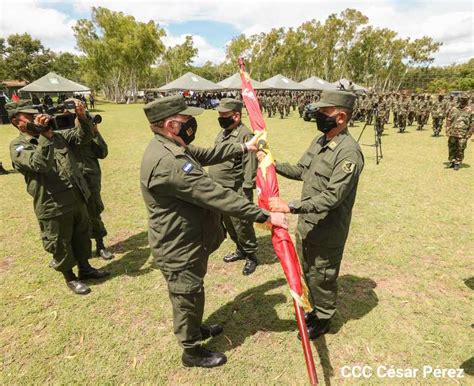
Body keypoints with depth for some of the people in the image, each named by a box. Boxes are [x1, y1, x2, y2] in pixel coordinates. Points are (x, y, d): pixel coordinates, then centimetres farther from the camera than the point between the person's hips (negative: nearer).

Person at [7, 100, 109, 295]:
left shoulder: (56, 135, 8)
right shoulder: (18, 146, -10)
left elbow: (83, 135, 7)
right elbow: (40, 164, -27)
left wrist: (82, 116, -11)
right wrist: (45, 136, -32)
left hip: (78, 199, 6)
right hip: (54, 207, -6)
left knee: (82, 236, 21)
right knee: (61, 244, 11)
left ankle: (85, 268, 42)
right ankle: (70, 278, 31)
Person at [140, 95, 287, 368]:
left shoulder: (172, 147, 1)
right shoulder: (168, 162, -34)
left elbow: (206, 154, 17)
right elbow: (217, 196, -35)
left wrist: (243, 148, 17)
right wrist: (265, 215, -29)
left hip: (190, 241, 10)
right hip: (180, 249, -10)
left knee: (193, 293, 29)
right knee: (188, 298, 14)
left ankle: (196, 329, 54)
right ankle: (192, 351, 39)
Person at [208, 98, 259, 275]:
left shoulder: (245, 135, -17)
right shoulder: (223, 133, 11)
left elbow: (250, 166, -20)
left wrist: (246, 191, -22)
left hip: (236, 192, -9)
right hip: (220, 191, 9)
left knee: (241, 225, 4)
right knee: (229, 224, 21)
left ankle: (251, 256, 24)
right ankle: (240, 250, 40)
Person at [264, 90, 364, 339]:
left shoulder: (349, 152, -24)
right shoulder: (319, 142, 4)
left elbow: (332, 197, -30)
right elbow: (301, 171, 15)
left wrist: (290, 207, -32)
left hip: (327, 232, -8)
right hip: (306, 225, 8)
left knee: (322, 278, 14)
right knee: (308, 272, 25)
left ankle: (323, 319, 39)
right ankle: (316, 309, 49)